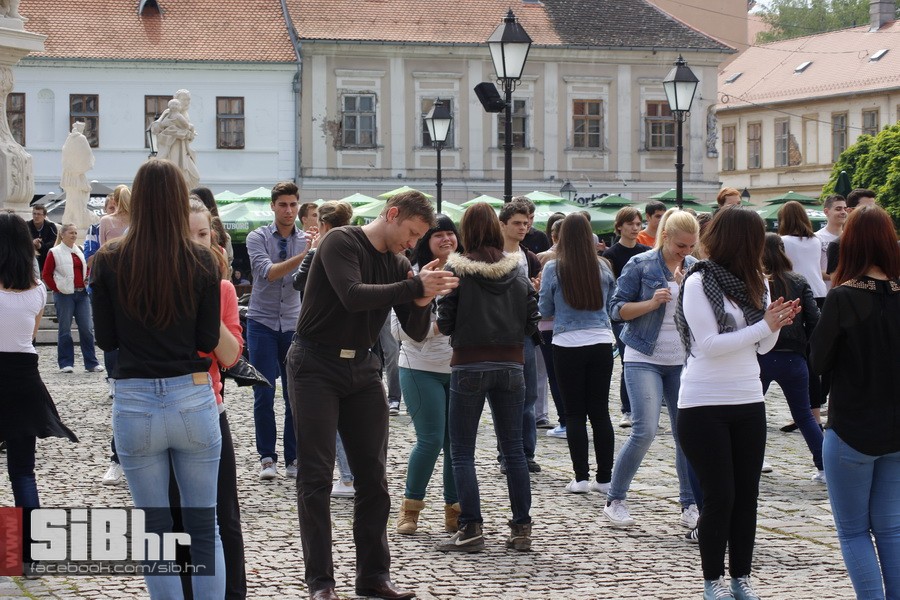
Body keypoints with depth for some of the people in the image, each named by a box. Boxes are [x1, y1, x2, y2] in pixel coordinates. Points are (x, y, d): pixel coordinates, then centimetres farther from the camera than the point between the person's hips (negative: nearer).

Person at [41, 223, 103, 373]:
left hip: (82, 294, 5)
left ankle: (91, 363, 6)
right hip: (64, 294, -5)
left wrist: (87, 281, 8)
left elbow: (87, 269, 24)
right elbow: (46, 274, -3)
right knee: (65, 329, 1)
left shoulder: (80, 251, 13)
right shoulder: (55, 252, -2)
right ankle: (66, 364, 8)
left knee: (87, 328, 1)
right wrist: (56, 288, -8)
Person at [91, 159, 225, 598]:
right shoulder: (202, 262, -4)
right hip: (194, 400, 0)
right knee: (204, 528, 10)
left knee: (155, 530, 8)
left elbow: (106, 339, 2)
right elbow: (209, 340, 0)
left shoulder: (108, 262, -4)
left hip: (135, 404, 0)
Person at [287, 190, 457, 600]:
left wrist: (424, 298, -15)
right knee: (316, 476, -4)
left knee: (373, 476, 6)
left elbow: (416, 333, 5)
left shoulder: (398, 265, 7)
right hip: (316, 366, -7)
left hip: (361, 368, 7)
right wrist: (415, 287, -30)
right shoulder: (342, 242, -12)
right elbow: (353, 295, -29)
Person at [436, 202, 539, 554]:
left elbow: (445, 323, -8)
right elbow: (532, 324, 3)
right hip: (510, 366, 4)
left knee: (462, 451, 4)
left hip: (469, 366, -3)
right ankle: (521, 529, 11)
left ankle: (471, 529, -3)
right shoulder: (516, 269, 2)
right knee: (513, 448, 10)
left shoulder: (456, 270, -8)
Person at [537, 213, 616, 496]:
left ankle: (581, 477, 1)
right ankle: (604, 478, 9)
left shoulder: (553, 269, -6)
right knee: (600, 411, 8)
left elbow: (545, 310, 1)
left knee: (575, 414, 4)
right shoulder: (602, 267, 2)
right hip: (601, 343, 3)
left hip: (568, 345, -3)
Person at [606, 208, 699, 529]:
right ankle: (614, 500, 1)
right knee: (644, 430, -13)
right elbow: (618, 307, -4)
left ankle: (690, 505, 13)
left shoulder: (696, 268, 7)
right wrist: (651, 302, -19)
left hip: (683, 361, 4)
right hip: (644, 358, -4)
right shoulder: (640, 265, -4)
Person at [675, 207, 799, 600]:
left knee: (747, 494, 7)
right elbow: (709, 344, -17)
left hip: (749, 403, 6)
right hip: (704, 405, -5)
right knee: (720, 496, -2)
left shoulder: (753, 283, 6)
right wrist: (764, 326, -16)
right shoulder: (699, 283, -10)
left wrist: (777, 323, -11)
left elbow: (763, 346, 8)